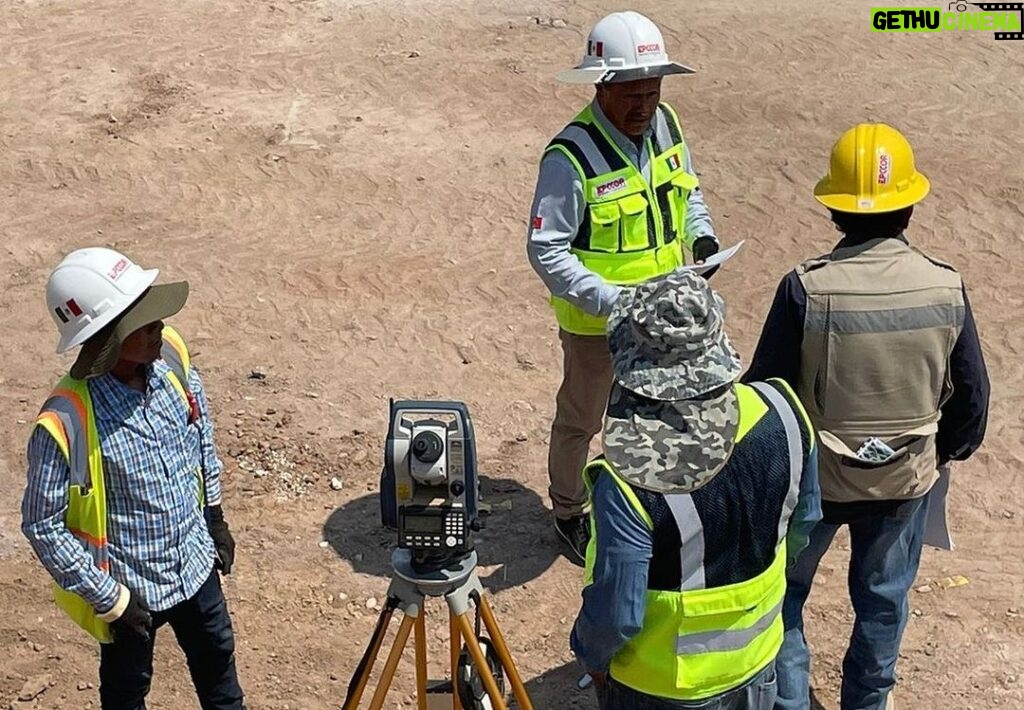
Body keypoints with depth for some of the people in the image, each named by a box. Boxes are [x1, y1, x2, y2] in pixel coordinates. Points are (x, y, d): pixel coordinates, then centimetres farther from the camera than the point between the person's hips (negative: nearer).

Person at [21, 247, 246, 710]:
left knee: (216, 658, 28)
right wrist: (106, 597, -17)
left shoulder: (170, 357, -16)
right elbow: (42, 525, -21)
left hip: (194, 562, 5)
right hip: (127, 585, -4)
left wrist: (215, 520, 10)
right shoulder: (65, 422, -32)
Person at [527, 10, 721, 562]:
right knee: (580, 419, 16)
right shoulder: (571, 156, -27)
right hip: (595, 322, -6)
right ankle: (568, 512, 39)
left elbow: (687, 191, 11)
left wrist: (702, 234, -9)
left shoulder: (665, 124, -6)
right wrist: (610, 301, -32)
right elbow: (546, 250, -24)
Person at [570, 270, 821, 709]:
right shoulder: (781, 413, -20)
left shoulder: (628, 480, -36)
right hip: (755, 658, 4)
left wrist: (589, 654, -4)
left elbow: (616, 615, -25)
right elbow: (804, 521, -2)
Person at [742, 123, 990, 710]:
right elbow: (972, 395, -3)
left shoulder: (806, 288, -23)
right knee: (884, 596, 24)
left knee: (783, 588, 21)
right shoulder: (947, 288, -14)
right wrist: (950, 449, 17)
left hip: (811, 474, -2)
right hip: (906, 479, 3)